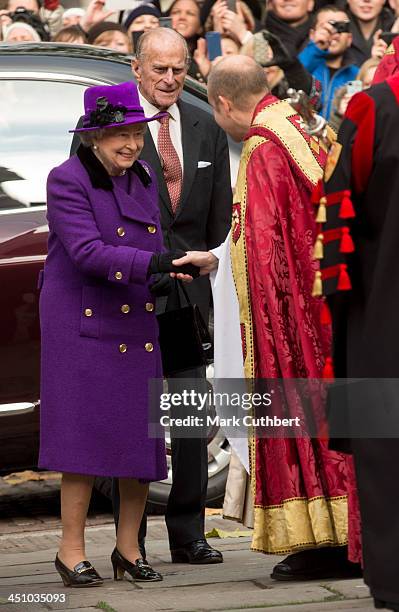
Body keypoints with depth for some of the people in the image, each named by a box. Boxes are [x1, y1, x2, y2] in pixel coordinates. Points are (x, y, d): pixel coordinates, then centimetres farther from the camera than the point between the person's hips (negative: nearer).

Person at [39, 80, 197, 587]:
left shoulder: (144, 180, 10)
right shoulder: (67, 180, -10)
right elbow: (87, 252, -21)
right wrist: (152, 264, -32)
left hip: (137, 326, 6)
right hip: (81, 323, -6)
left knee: (141, 438, 3)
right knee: (84, 434, -7)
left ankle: (128, 549, 14)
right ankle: (71, 550, 2)